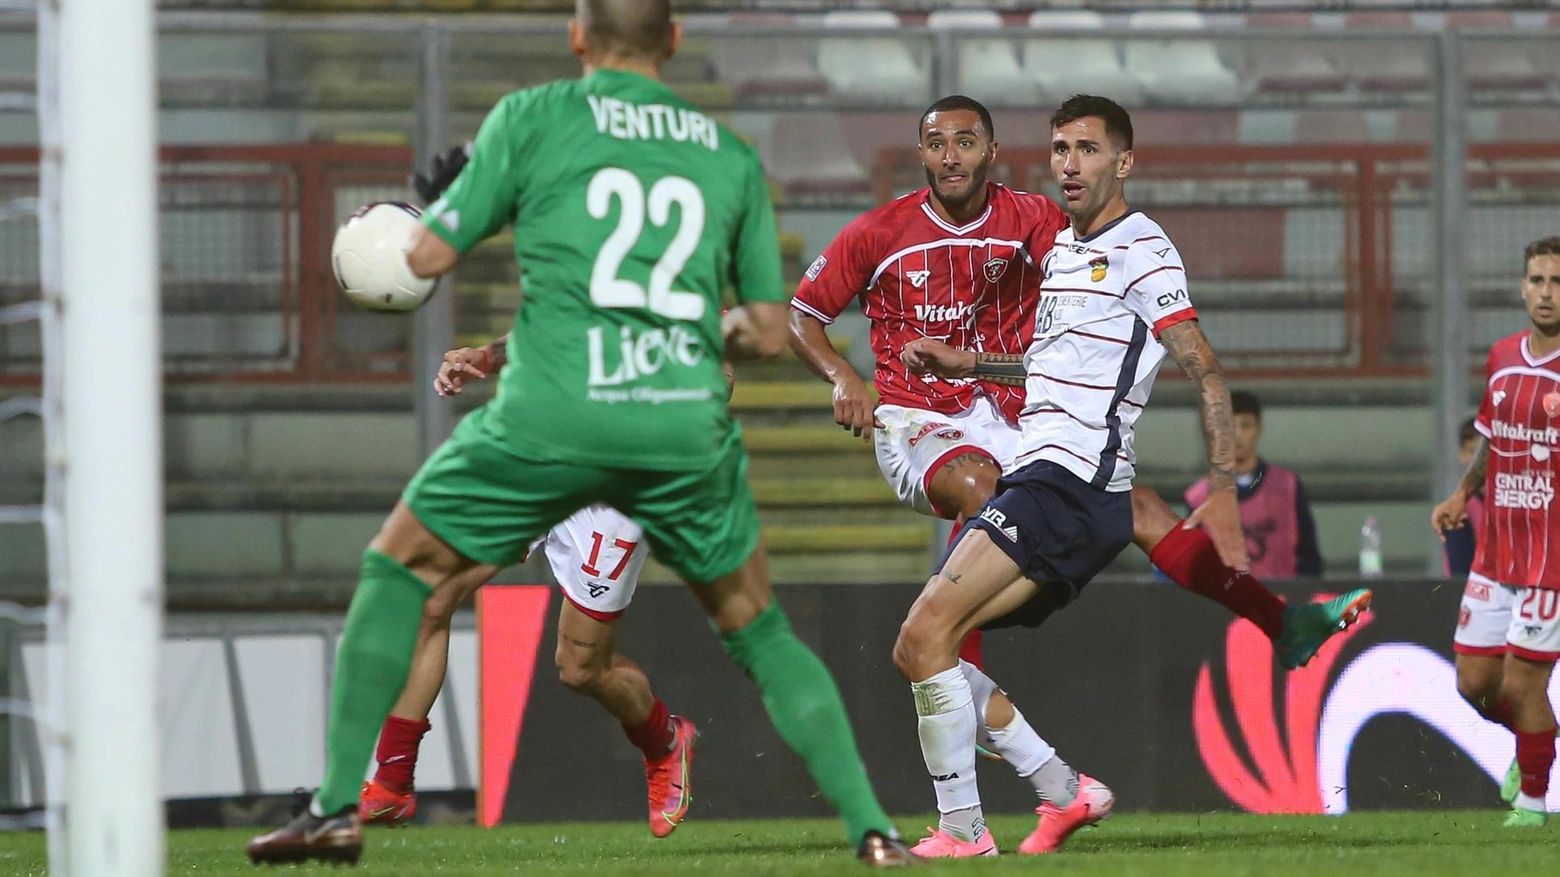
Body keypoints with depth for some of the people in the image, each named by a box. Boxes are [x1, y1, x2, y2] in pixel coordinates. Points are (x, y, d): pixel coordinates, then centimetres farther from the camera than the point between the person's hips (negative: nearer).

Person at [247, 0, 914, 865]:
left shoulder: (533, 118, 5)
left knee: (396, 573, 16)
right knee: (757, 629, 19)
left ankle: (338, 808, 9)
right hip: (687, 422, 2)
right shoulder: (733, 155, 14)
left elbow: (428, 256, 6)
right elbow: (769, 331, 16)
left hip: (553, 413, -2)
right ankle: (869, 826, 9)